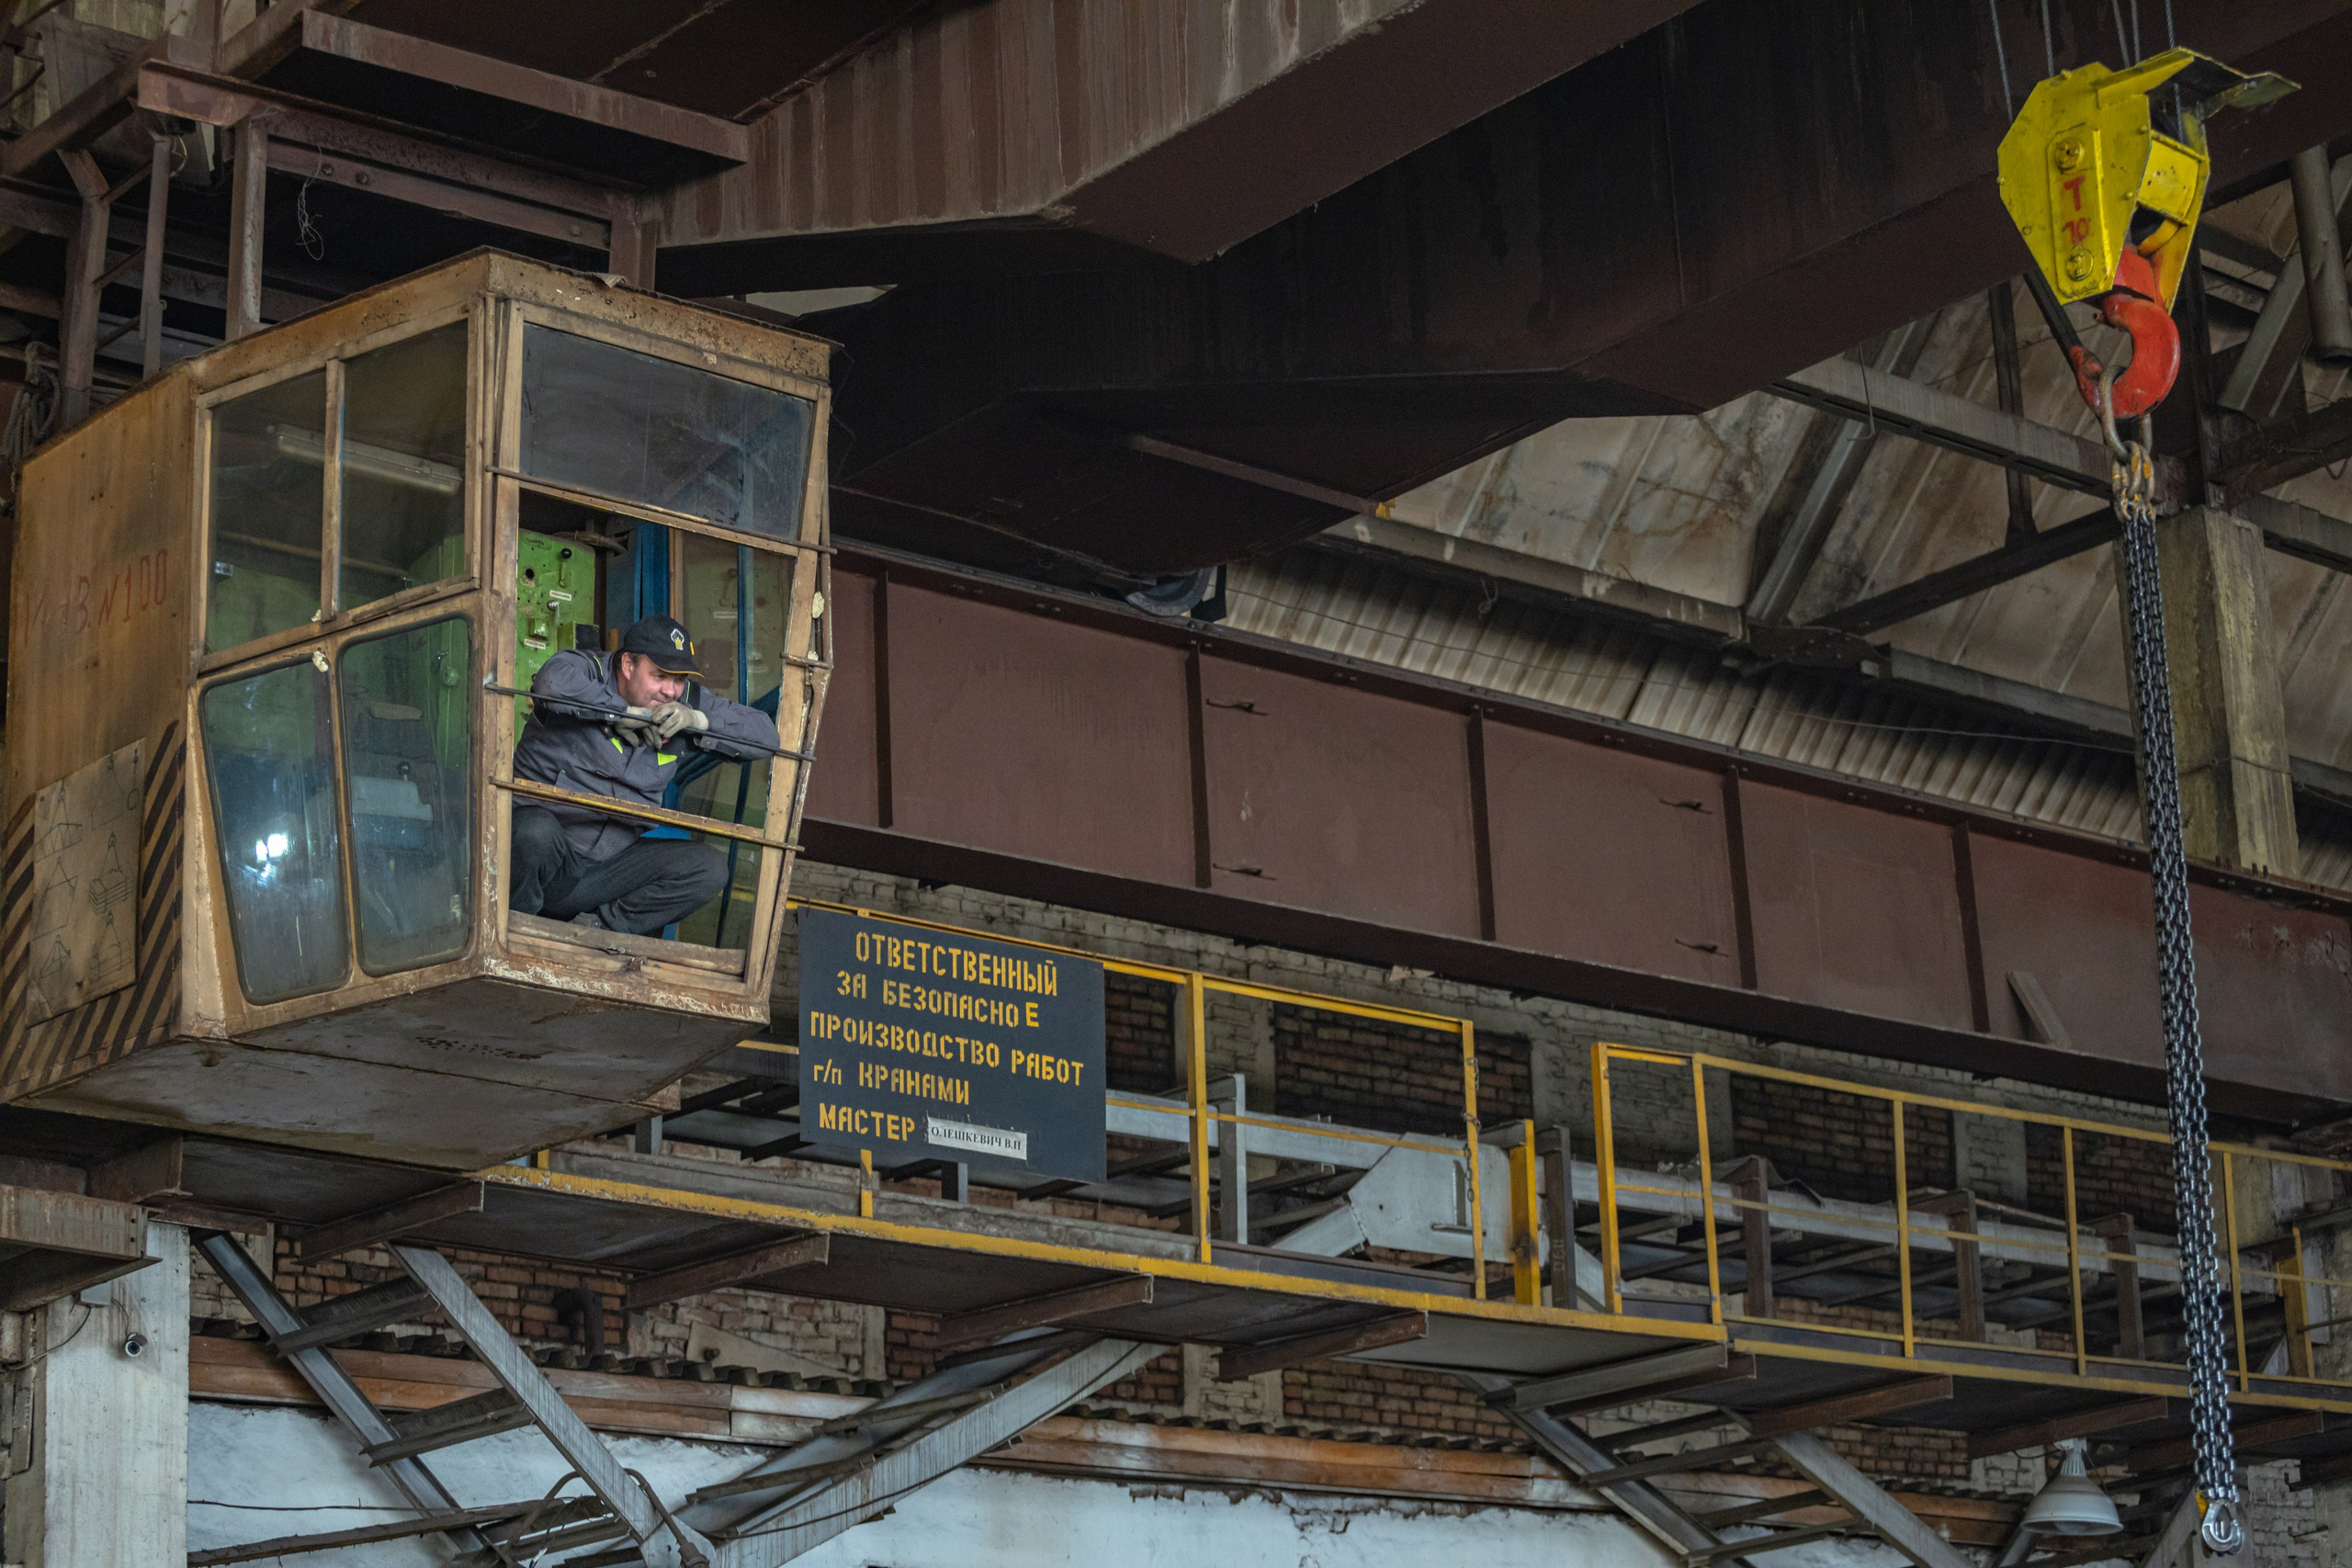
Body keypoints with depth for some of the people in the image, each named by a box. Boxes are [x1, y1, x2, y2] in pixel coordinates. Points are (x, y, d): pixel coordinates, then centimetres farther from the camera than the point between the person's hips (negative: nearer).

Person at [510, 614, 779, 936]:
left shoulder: (688, 701, 9)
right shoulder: (588, 670, -6)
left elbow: (765, 734, 5)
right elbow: (554, 681, -32)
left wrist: (698, 720, -11)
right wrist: (624, 712, -20)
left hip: (610, 867, 5)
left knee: (709, 867, -12)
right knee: (537, 834, -40)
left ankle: (598, 926, -10)